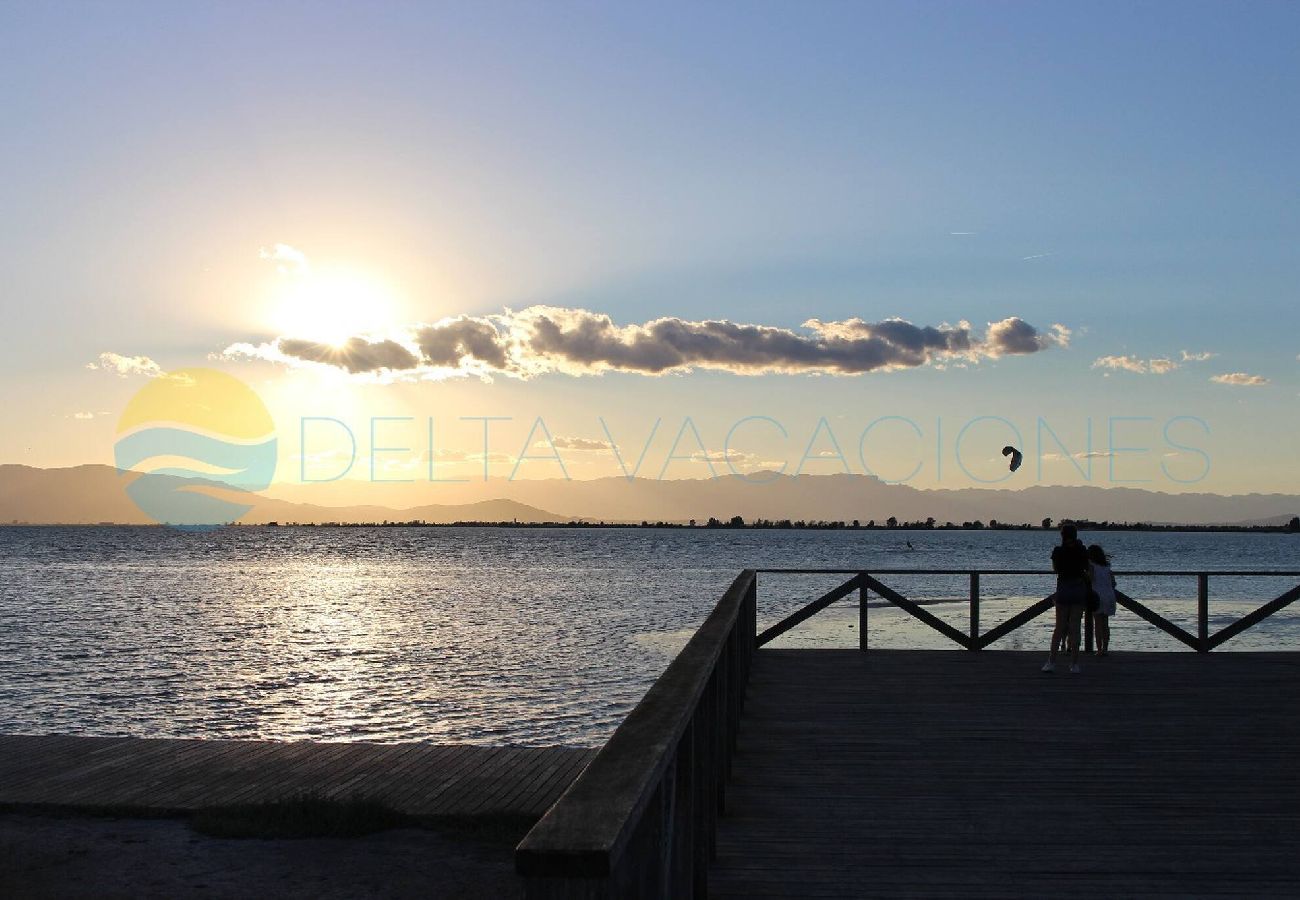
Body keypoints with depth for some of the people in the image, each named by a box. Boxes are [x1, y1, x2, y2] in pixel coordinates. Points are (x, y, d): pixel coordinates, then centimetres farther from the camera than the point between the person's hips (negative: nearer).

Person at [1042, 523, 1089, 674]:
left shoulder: (1058, 551, -7)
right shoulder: (1082, 551, -4)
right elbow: (1087, 569, 11)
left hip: (1063, 589, 0)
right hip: (1079, 589, 0)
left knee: (1059, 627, 8)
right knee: (1075, 627, 4)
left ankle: (1052, 661, 5)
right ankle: (1074, 664, 4)